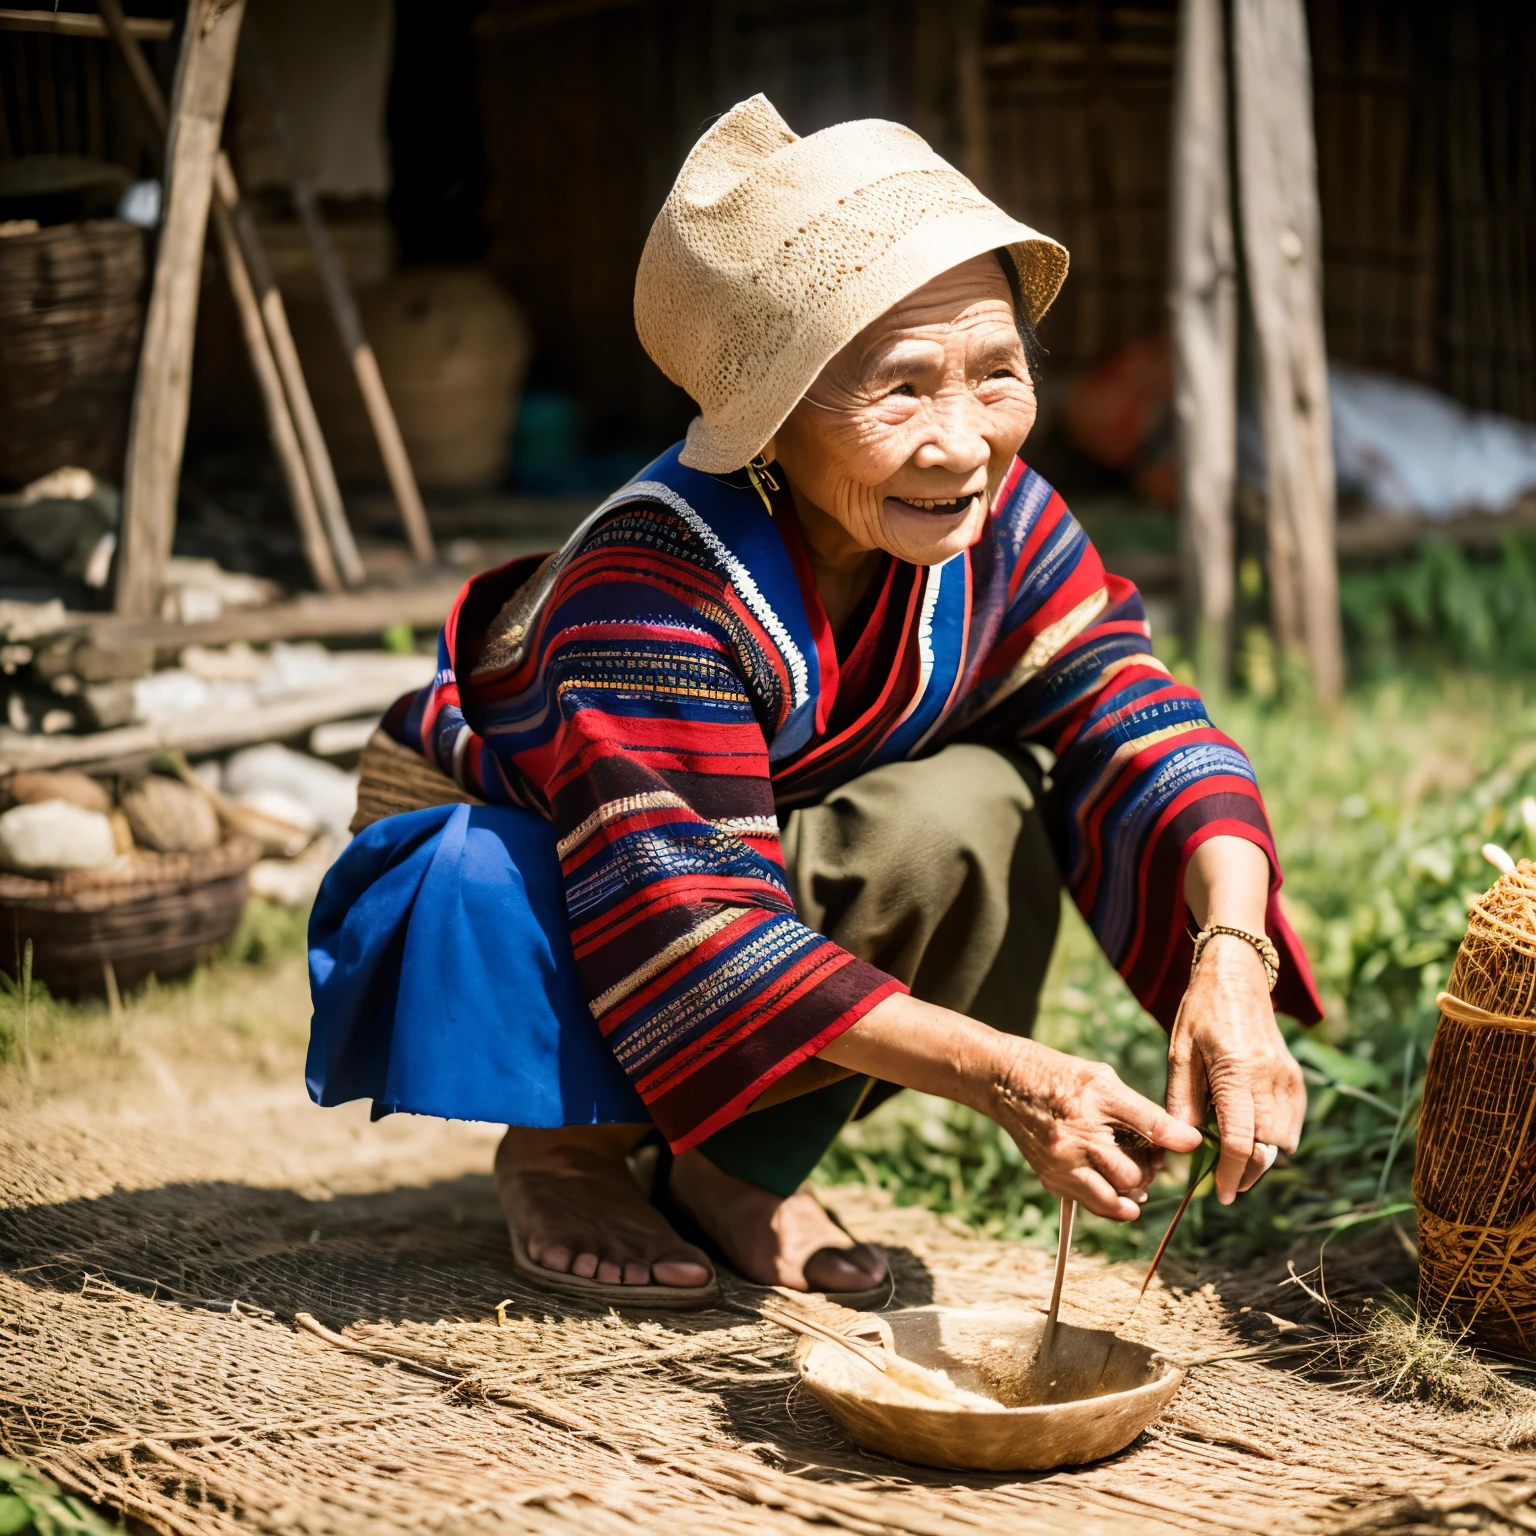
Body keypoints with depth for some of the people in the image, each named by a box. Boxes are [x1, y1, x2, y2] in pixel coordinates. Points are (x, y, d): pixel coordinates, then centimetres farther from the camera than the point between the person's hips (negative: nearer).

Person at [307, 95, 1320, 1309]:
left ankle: (743, 1169, -3)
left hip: (767, 855, 5)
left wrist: (1232, 952, -42)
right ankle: (565, 1149, -2)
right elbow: (692, 931, -40)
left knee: (977, 809, -23)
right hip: (503, 863, -4)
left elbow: (1142, 728, -22)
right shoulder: (658, 584, -37)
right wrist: (1000, 1073, -45)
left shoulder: (999, 523, -18)